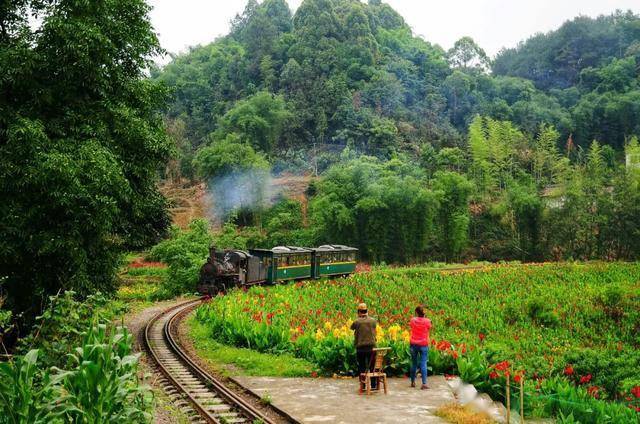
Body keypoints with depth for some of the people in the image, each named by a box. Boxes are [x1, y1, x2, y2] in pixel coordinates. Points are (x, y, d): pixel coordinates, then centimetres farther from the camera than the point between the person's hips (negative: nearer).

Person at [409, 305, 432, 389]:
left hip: (413, 344, 2)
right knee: (423, 364, -3)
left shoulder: (413, 320, -4)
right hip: (424, 344, -2)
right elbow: (429, 329, 8)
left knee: (414, 363, 14)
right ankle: (424, 383, -11)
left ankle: (413, 382, 23)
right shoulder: (427, 321, -7)